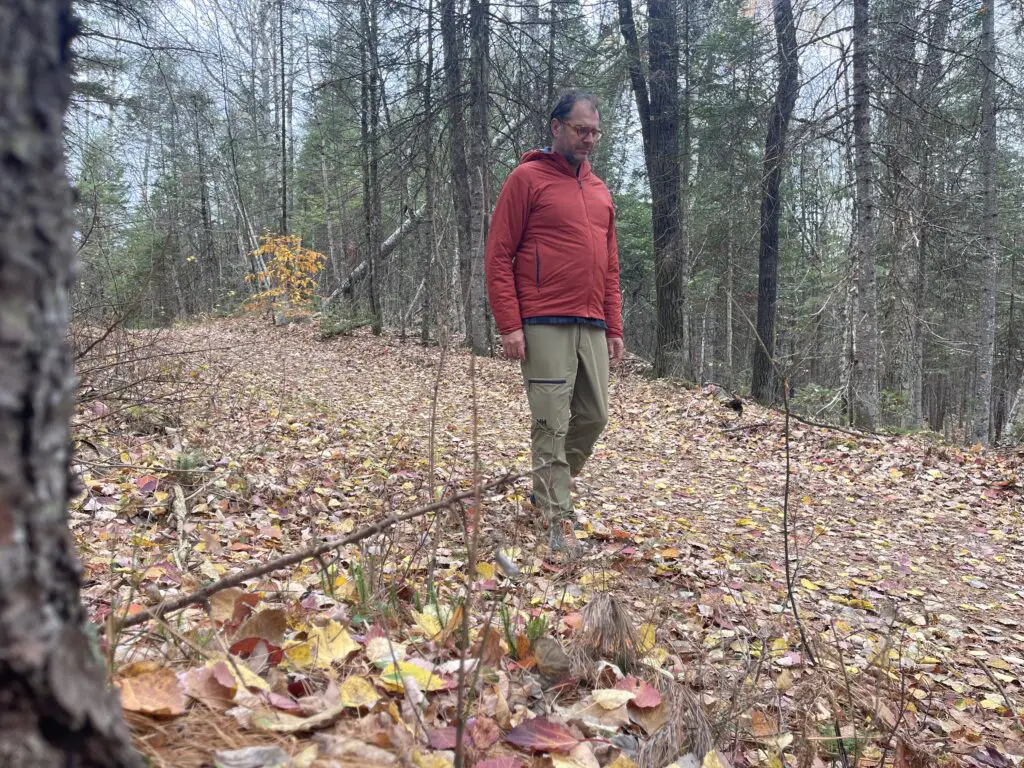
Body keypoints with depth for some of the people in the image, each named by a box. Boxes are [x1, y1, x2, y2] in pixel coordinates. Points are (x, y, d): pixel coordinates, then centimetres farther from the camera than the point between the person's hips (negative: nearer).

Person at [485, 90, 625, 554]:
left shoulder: (600, 191, 19)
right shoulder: (527, 179, -1)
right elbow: (498, 256, -6)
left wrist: (614, 328, 15)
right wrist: (509, 326, -13)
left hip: (593, 327, 7)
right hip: (545, 326, -7)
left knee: (594, 417, 10)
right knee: (552, 424, -6)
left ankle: (549, 489, 31)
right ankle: (559, 520, 3)